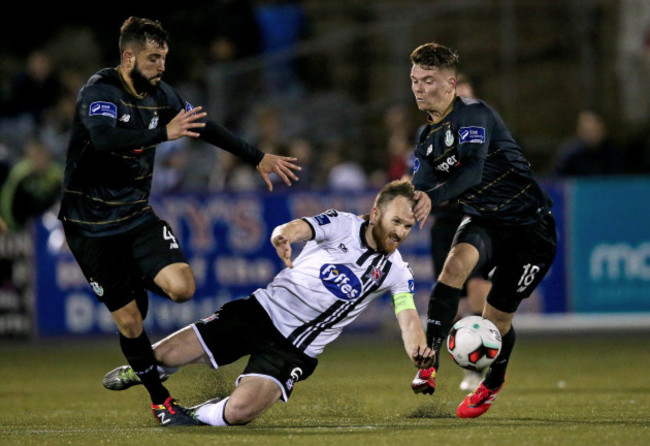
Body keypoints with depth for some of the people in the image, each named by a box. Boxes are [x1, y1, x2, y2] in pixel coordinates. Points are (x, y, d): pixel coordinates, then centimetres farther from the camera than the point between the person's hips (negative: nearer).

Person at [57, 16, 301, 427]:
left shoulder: (159, 93, 4)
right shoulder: (100, 90, -18)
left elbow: (205, 128, 18)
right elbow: (103, 137, -38)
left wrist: (259, 158, 21)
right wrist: (164, 133, -42)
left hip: (137, 214, 6)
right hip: (92, 223, -6)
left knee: (182, 288, -18)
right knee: (128, 320, -3)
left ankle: (140, 282, 16)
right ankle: (161, 402, 16)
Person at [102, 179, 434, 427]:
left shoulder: (395, 272, -3)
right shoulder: (343, 224, -7)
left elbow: (408, 319, -13)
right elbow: (293, 229, -23)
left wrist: (417, 350, -37)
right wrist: (283, 236, -49)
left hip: (294, 350, 0)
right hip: (262, 312, 0)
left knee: (238, 413, -24)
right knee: (163, 356, -6)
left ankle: (202, 414, 11)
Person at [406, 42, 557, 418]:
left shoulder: (473, 114, -18)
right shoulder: (427, 139, 7)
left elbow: (473, 169, -34)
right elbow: (420, 191, 2)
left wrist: (433, 197, -48)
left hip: (529, 225, -6)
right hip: (482, 222, 6)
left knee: (497, 318, 0)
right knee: (457, 261, -30)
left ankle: (493, 383, 35)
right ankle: (428, 364, -38)